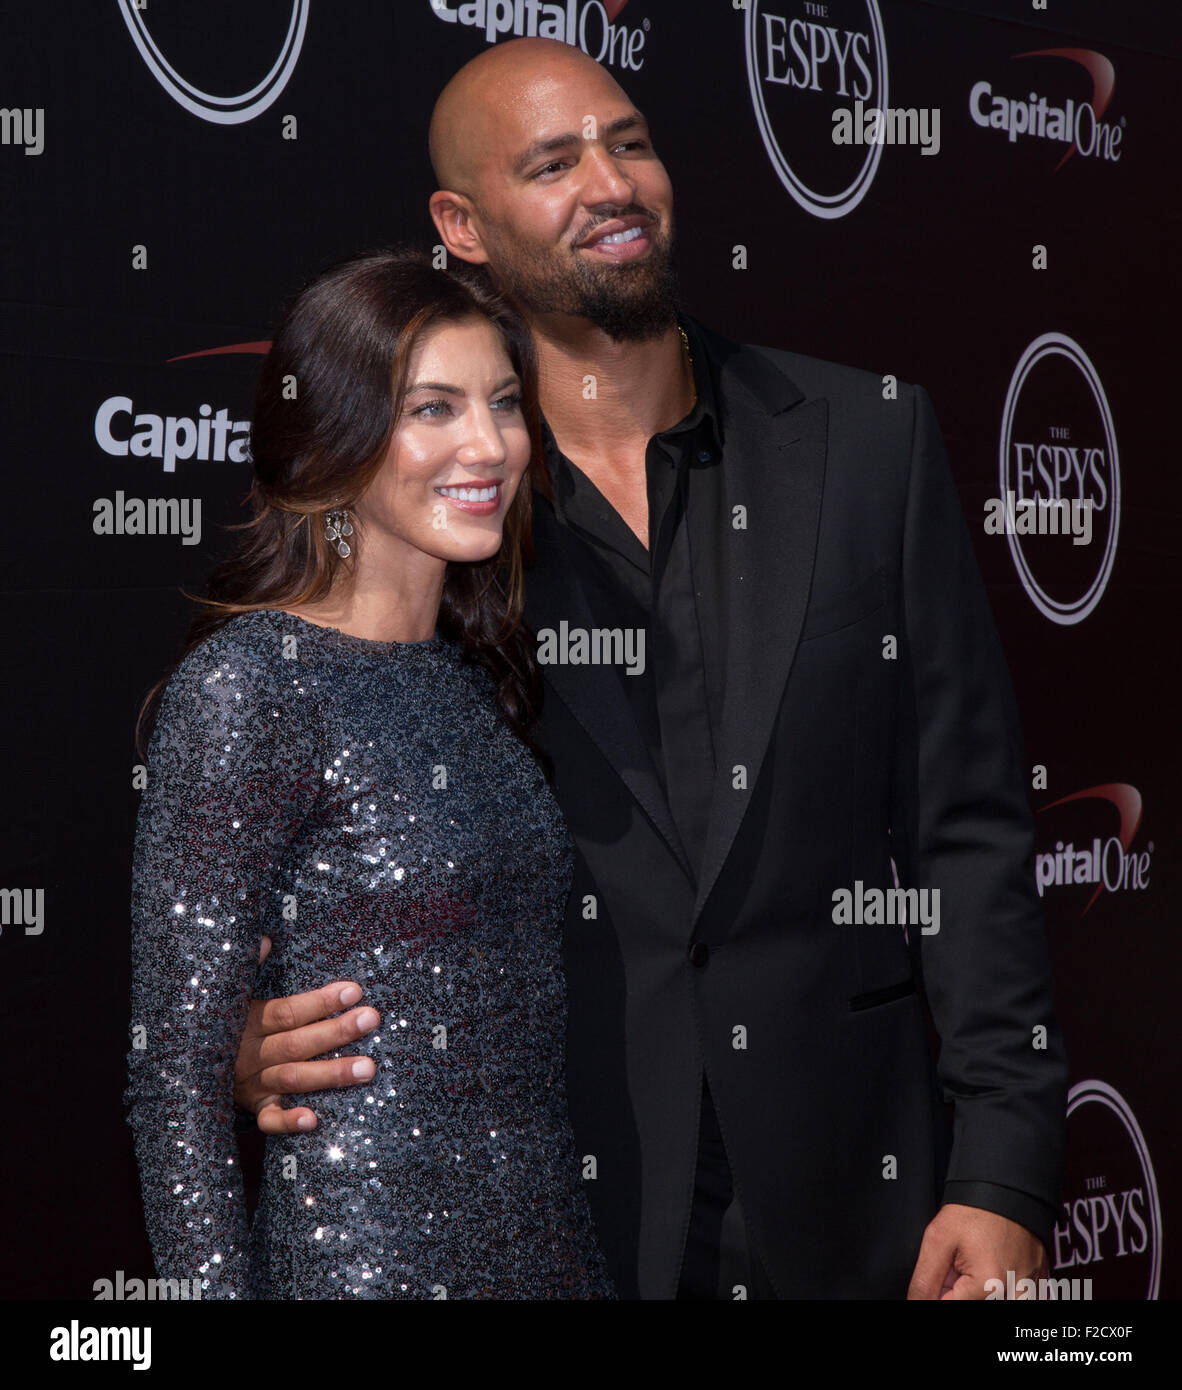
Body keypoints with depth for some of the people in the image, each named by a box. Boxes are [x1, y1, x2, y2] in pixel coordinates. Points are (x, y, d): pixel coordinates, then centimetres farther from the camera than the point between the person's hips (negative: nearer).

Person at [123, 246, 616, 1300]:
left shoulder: (475, 675, 9)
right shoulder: (248, 683, -13)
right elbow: (177, 1074, -15)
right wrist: (214, 1286, -19)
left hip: (552, 1243, 7)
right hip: (364, 1251, -7)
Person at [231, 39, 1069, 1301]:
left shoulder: (868, 439, 4)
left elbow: (968, 829, 2)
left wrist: (1003, 1174, -4)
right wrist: (254, 1044, -18)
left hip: (848, 1202, 1)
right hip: (549, 1222, -1)